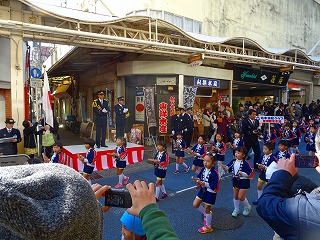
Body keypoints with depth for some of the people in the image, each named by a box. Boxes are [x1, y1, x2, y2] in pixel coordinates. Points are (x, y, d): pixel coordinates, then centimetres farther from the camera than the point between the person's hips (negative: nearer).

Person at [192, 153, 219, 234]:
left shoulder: (214, 173, -26)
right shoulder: (203, 169, -5)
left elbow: (214, 185, -25)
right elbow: (199, 176, 4)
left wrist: (205, 184, -33)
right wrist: (197, 180, -18)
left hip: (210, 193, -7)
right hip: (203, 190, 7)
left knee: (207, 209, 8)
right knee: (195, 204, 12)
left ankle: (208, 227, 30)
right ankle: (206, 214, 38)